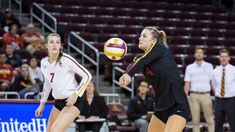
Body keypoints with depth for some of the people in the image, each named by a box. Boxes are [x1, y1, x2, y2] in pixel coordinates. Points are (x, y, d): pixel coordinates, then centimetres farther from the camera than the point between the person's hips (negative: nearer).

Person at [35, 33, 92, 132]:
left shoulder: (66, 59, -16)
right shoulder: (44, 62, 3)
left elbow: (87, 76, -13)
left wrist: (76, 95, -19)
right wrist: (42, 104, 19)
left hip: (72, 101, -7)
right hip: (58, 102, 7)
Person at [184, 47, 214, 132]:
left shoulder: (209, 66, 10)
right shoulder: (189, 67, 11)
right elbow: (187, 84, 7)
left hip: (206, 95, -1)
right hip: (194, 96, 1)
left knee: (210, 119, -4)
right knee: (195, 120, 1)